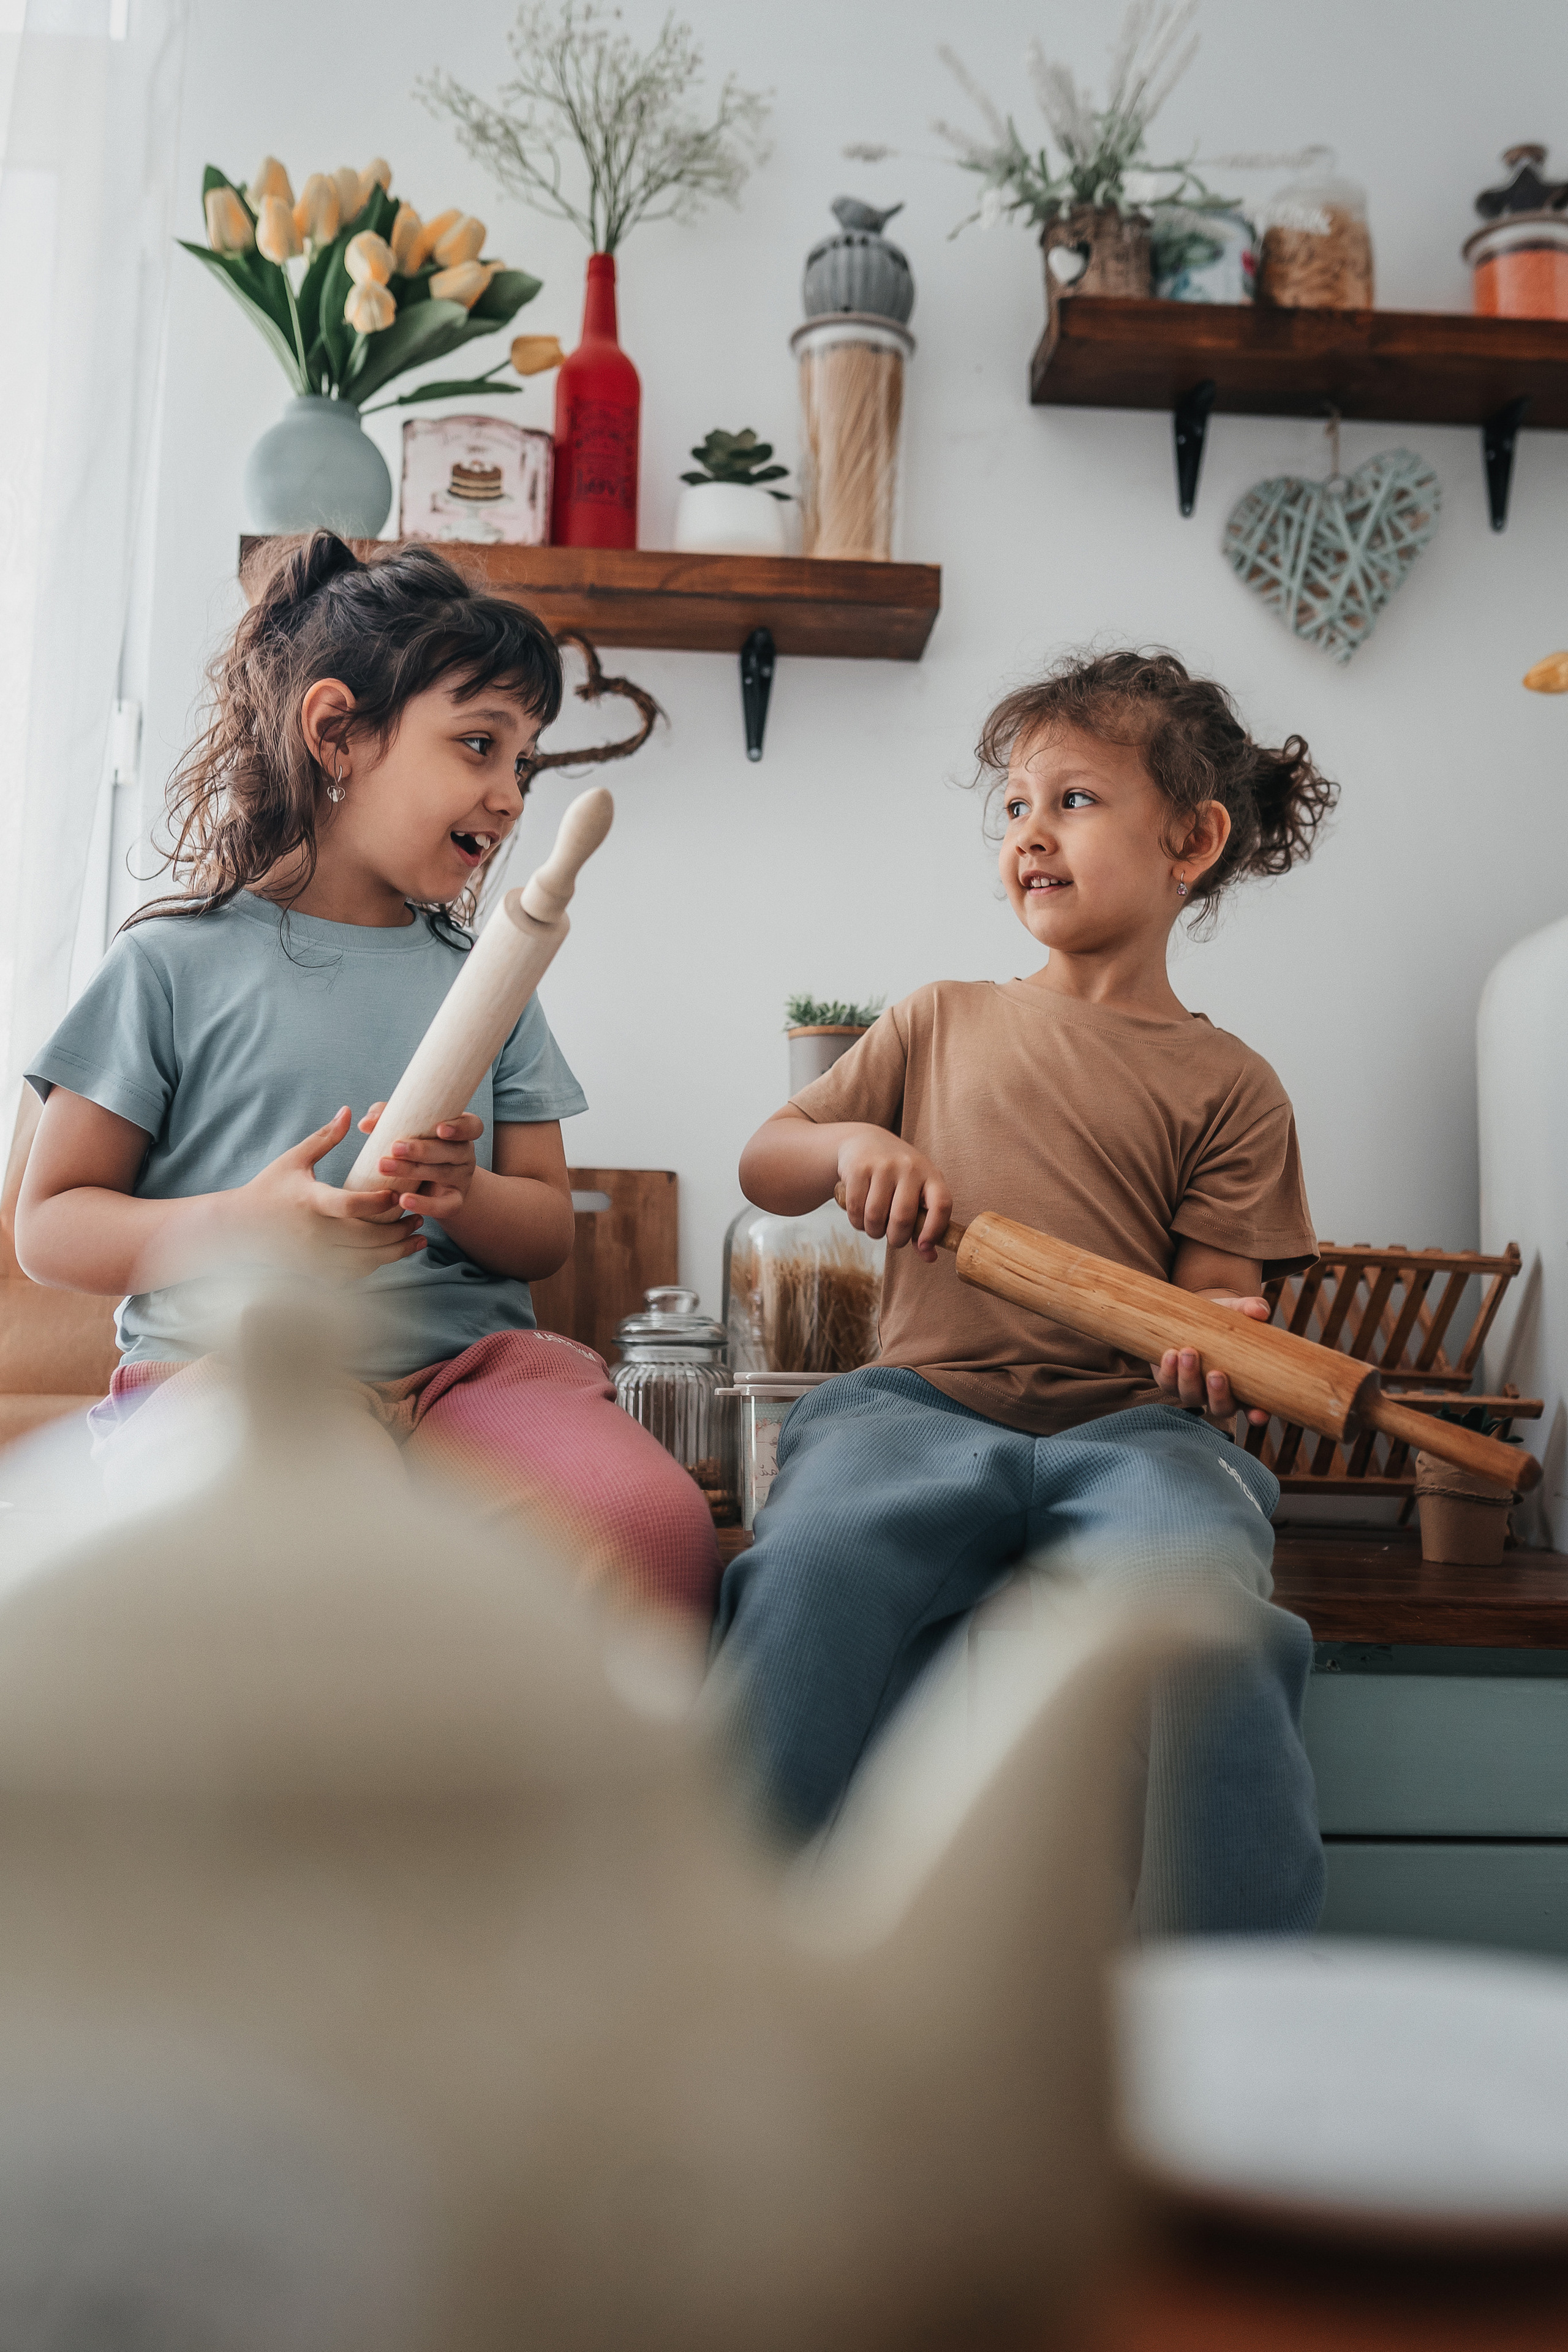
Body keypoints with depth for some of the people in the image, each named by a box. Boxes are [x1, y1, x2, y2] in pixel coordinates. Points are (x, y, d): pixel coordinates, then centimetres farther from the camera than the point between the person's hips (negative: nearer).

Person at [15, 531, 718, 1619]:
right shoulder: (178, 961, 6)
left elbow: (548, 1230, 17)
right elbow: (52, 1221, 5)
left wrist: (465, 1194, -8)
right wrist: (246, 1225, -13)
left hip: (465, 1359, 3)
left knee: (656, 1523, -30)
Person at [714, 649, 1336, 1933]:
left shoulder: (1227, 1084, 16)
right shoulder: (941, 1022, 23)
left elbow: (1214, 1297, 9)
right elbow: (763, 1165, 24)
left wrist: (1213, 1351, -16)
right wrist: (852, 1146, 0)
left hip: (1128, 1425, -1)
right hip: (923, 1403, 1)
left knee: (1194, 1610, -36)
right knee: (821, 1560, -35)